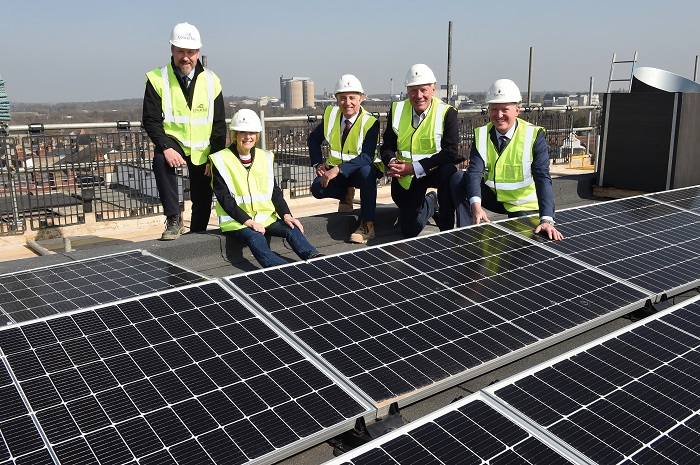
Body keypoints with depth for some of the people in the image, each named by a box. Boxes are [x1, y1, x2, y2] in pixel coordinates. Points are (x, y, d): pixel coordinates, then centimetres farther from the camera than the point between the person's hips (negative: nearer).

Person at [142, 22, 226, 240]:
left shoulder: (211, 80, -1)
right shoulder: (158, 79, -8)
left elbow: (219, 124, 0)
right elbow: (151, 120, -12)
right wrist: (166, 148, -27)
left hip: (203, 149, 2)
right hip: (173, 141, -2)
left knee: (203, 200, 6)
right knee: (161, 160, -35)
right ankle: (174, 220, -25)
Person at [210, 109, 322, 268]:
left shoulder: (264, 157, 14)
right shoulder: (221, 160, -2)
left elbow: (275, 191, 13)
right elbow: (225, 199, -7)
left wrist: (286, 214, -4)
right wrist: (248, 221, -16)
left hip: (265, 217, 5)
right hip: (236, 221, -5)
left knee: (292, 229, -22)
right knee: (256, 238, -34)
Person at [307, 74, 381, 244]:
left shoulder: (370, 122, -19)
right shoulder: (331, 114, -4)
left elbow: (366, 157, -30)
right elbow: (313, 139, 10)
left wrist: (337, 169, -40)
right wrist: (317, 163, -6)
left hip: (360, 169, -4)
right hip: (334, 170, 4)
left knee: (367, 172, -39)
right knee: (317, 188, -25)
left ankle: (367, 225, -30)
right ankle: (346, 194, 9)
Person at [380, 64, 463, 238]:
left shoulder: (446, 112, -13)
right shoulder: (397, 110, -1)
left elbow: (450, 152, -21)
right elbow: (386, 147, 4)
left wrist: (415, 168, -27)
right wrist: (392, 162, -20)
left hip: (434, 171, -3)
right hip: (406, 178, 3)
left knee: (449, 172, -39)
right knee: (409, 231, 1)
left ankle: (446, 229, -18)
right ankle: (430, 204, 36)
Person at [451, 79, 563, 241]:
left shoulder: (534, 136, -17)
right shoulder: (481, 135, -9)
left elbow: (543, 178, -26)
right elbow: (474, 172, -22)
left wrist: (547, 220, -40)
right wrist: (476, 206, -42)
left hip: (523, 205, -2)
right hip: (492, 196, 2)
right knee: (458, 179, -18)